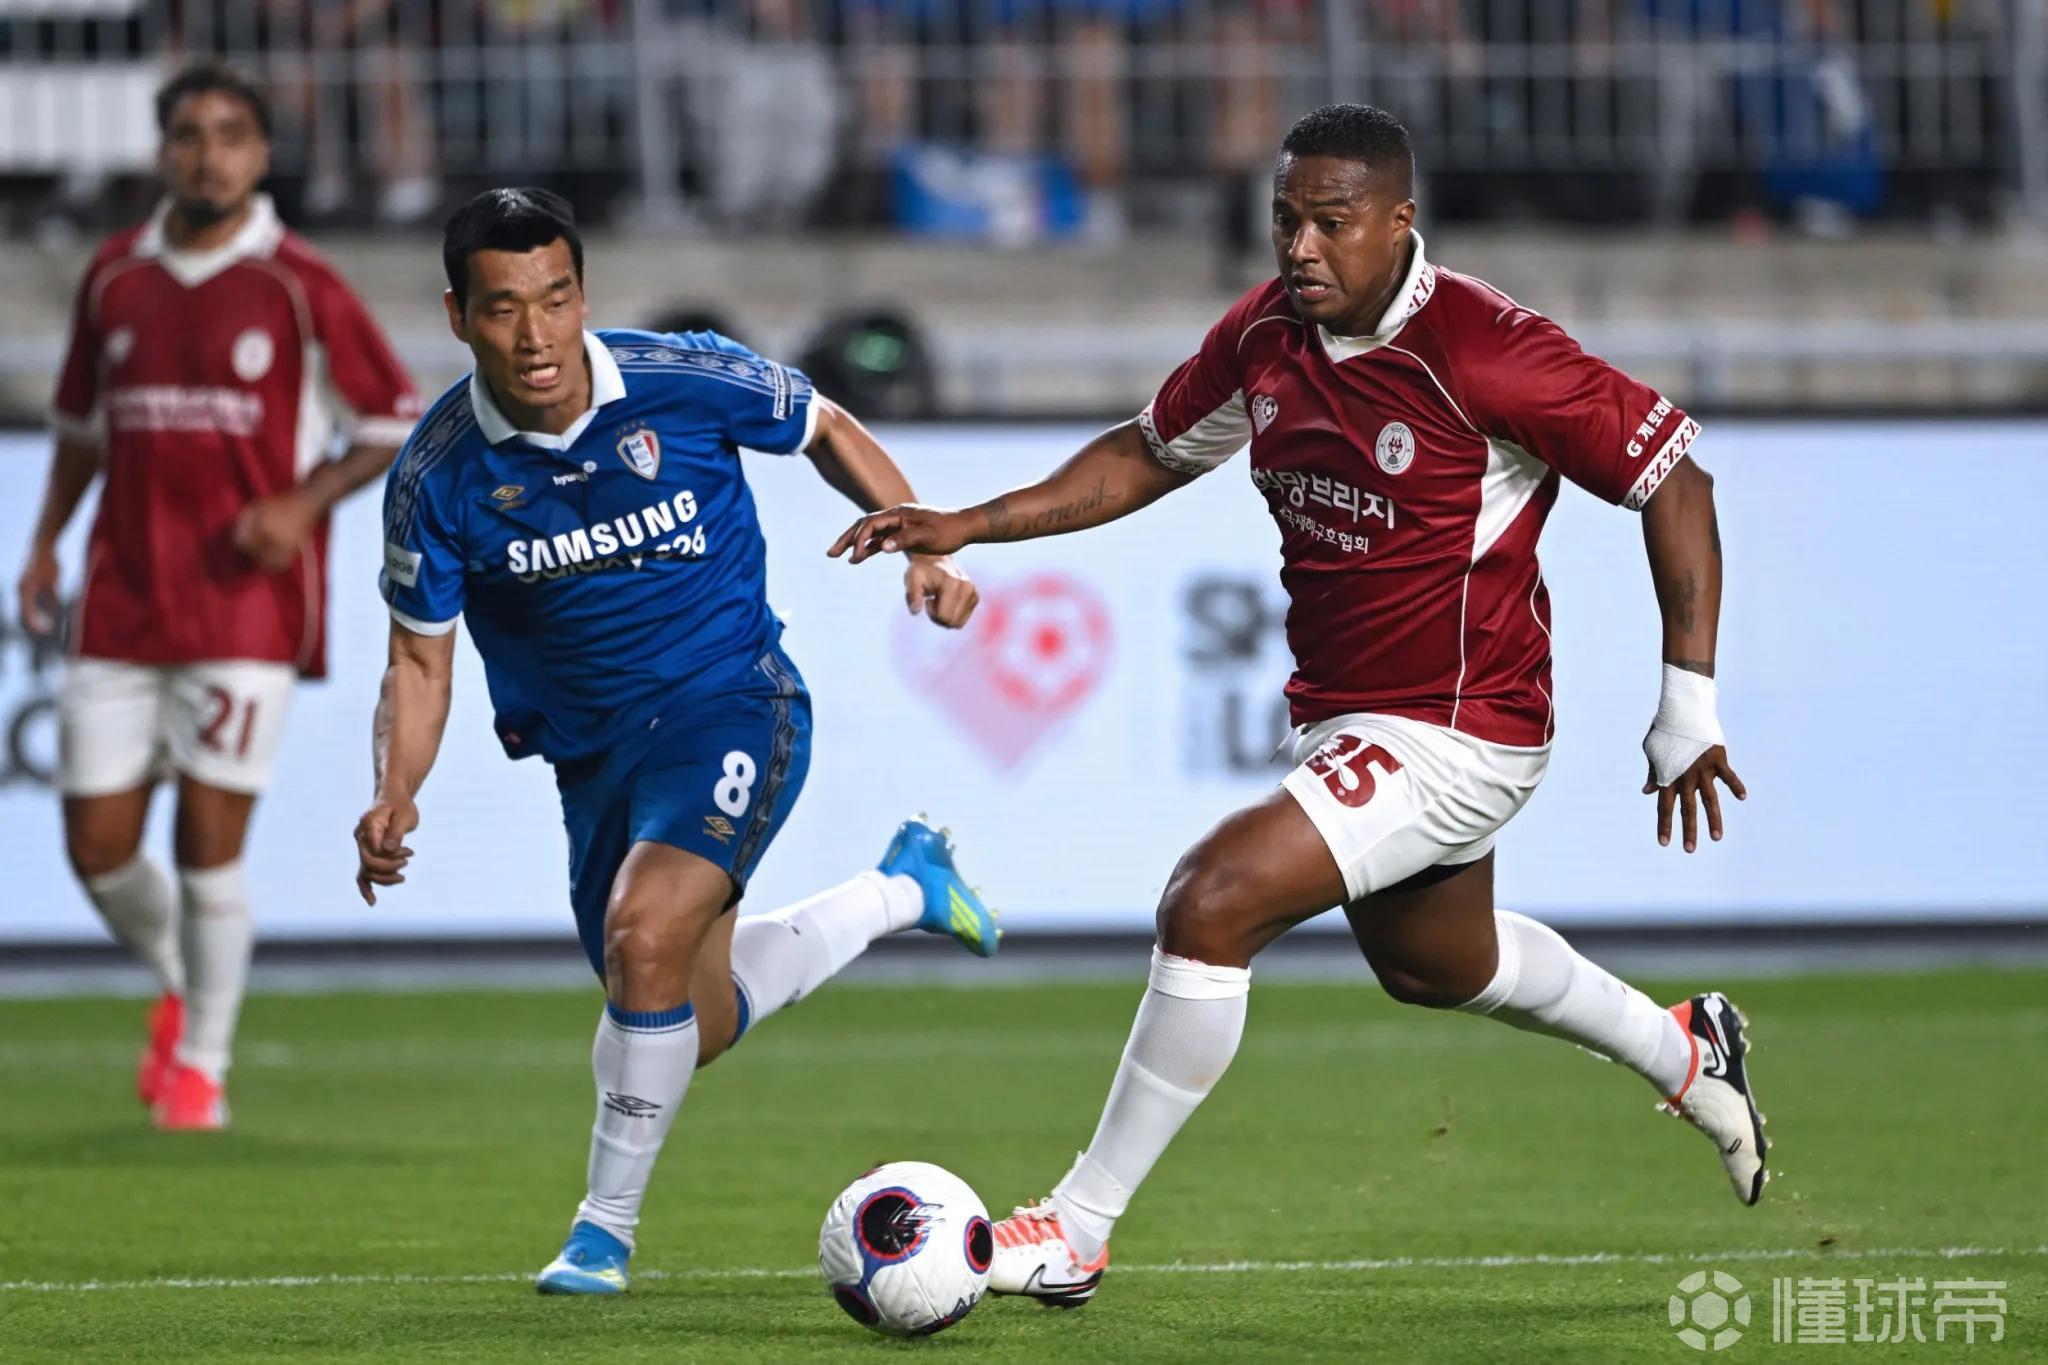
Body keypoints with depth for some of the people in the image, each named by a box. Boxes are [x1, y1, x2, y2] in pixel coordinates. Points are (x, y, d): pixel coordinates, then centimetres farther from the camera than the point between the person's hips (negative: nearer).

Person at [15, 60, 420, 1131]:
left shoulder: (299, 287, -4)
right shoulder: (114, 278, 7)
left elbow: (394, 423, 2)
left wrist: (303, 504, -12)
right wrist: (46, 542, 10)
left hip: (246, 609, -4)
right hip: (121, 606, 4)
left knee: (209, 845, -6)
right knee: (97, 845, 2)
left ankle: (201, 1064, 12)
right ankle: (177, 990, 31)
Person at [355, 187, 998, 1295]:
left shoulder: (688, 383, -16)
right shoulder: (437, 475, -12)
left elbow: (825, 429, 5)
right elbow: (420, 660, -3)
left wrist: (921, 547, -8)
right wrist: (395, 797, -20)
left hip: (732, 704, -4)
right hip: (594, 752, 4)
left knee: (643, 939, -28)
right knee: (698, 1023, 14)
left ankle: (607, 1229, -9)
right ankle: (901, 888, 41)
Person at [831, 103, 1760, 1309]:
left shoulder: (1484, 351, -24)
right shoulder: (1267, 334, -3)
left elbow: (1675, 479, -18)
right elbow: (1152, 454, 14)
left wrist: (1689, 704, -18)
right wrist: (970, 526, 4)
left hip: (1454, 734, -9)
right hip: (1345, 718, 9)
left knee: (1211, 901, -22)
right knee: (1428, 962, 30)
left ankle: (1079, 1230, -12)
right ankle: (1684, 1053, 56)